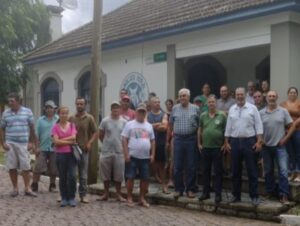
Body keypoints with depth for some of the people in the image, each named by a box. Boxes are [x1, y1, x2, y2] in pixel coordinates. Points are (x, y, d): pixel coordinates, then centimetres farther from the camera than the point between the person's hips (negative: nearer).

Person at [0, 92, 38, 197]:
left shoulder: (27, 112, 3)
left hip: (23, 143, -1)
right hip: (10, 144, 1)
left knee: (26, 167, -1)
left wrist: (31, 142, 1)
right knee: (12, 167, 4)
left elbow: (32, 128, 6)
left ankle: (27, 189, 7)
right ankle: (15, 188, 15)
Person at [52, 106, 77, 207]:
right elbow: (56, 141, -9)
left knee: (72, 176, -7)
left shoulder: (72, 125, 7)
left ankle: (72, 198, 6)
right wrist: (69, 142, -10)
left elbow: (73, 137, -8)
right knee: (62, 177, 5)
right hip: (60, 155, 0)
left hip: (71, 154, 0)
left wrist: (61, 140, -10)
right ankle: (64, 198, 16)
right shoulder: (55, 127, 2)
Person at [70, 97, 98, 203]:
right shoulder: (71, 118, 8)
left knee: (83, 175, 6)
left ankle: (83, 195, 15)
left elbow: (95, 133, -1)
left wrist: (90, 143, -13)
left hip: (84, 149, -2)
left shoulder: (89, 118, 1)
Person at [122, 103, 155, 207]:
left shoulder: (149, 126, 12)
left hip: (145, 157, 4)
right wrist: (126, 154, -10)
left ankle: (142, 198, 19)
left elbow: (152, 141, 15)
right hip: (132, 156, -4)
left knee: (145, 178, 6)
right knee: (130, 177, 0)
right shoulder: (130, 124, 0)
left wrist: (152, 154, 6)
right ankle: (129, 198, 12)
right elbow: (124, 139, -3)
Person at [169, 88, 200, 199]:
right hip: (178, 139, 1)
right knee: (177, 166, 3)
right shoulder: (175, 108, 7)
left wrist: (197, 135, 3)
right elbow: (171, 123, 15)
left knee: (191, 166, 3)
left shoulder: (195, 108, 2)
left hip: (191, 139, -1)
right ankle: (178, 189, 12)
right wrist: (175, 133, 12)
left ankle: (190, 189, 13)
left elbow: (200, 124, 6)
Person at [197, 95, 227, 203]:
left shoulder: (222, 115, -3)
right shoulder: (203, 116, 7)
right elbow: (200, 130, 13)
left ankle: (218, 194, 9)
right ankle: (206, 192, 20)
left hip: (218, 147, -3)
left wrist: (225, 144, -6)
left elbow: (226, 130, -2)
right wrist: (199, 143, 9)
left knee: (218, 171, 2)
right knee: (206, 171, 10)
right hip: (205, 147, 3)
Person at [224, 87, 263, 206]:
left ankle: (254, 196, 6)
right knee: (235, 170, 9)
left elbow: (258, 126, -3)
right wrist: (226, 142, 7)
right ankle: (236, 195, 19)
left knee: (252, 170, 0)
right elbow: (228, 127, 11)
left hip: (249, 141, -3)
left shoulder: (252, 108, 0)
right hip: (235, 141, 3)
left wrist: (259, 141, -9)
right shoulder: (232, 109, 9)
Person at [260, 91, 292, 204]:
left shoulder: (283, 111, 0)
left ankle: (284, 195, -5)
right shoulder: (261, 113, 3)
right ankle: (271, 193, 23)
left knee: (283, 170, -10)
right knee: (268, 171, 11)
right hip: (266, 146, 2)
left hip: (280, 146, -2)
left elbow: (291, 126, 3)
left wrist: (285, 138, -5)